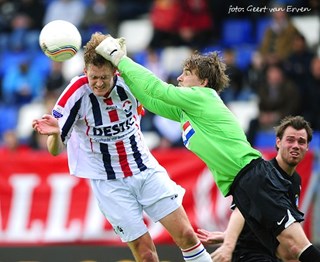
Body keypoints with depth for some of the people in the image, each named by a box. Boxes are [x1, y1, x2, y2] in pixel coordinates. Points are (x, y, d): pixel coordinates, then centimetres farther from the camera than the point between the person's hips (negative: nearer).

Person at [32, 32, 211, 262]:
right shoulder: (77, 94, -19)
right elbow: (55, 150, -16)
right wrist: (54, 134, -34)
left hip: (146, 171, 3)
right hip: (109, 182, -3)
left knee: (186, 234, -4)